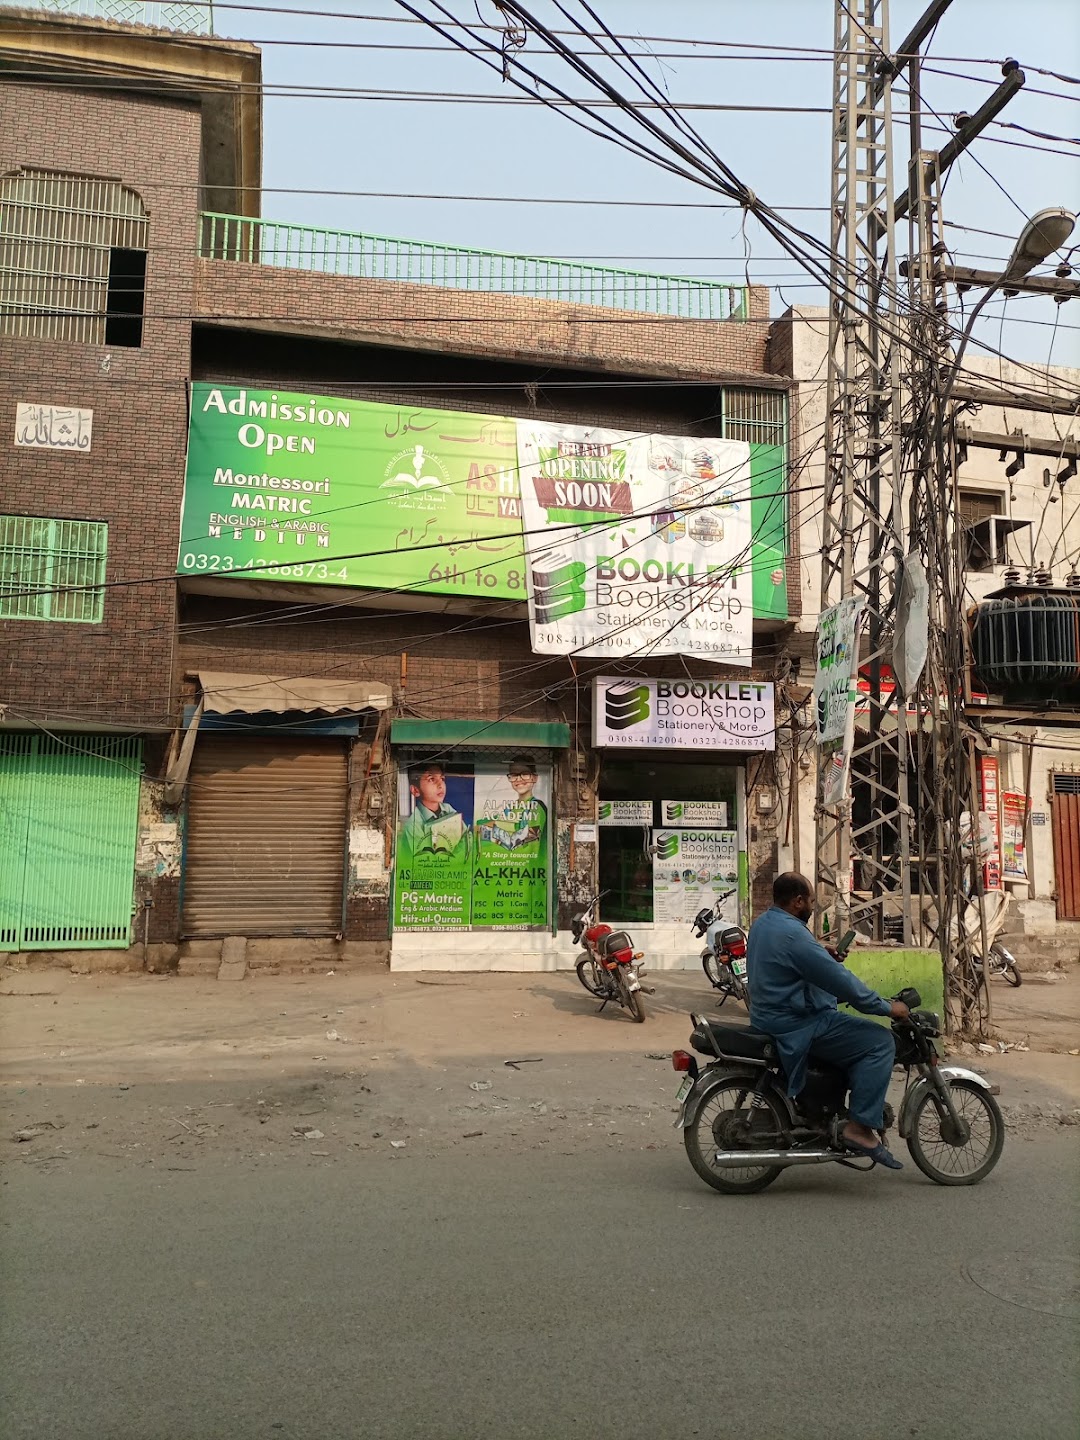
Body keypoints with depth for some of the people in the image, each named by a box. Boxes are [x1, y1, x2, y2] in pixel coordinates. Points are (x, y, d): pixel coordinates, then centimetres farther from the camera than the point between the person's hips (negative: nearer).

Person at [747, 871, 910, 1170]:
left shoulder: (762, 924, 10)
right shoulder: (792, 934, -23)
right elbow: (839, 980, -22)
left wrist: (822, 955, 9)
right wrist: (886, 1007, -13)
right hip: (796, 1027, -11)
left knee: (859, 1031, 26)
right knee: (880, 1042, -11)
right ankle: (860, 1127, -13)